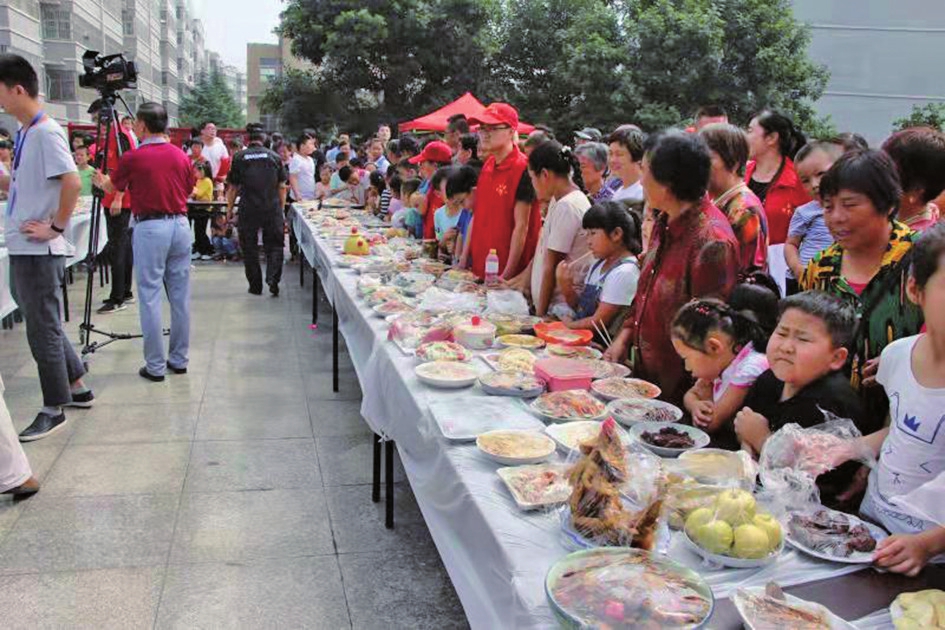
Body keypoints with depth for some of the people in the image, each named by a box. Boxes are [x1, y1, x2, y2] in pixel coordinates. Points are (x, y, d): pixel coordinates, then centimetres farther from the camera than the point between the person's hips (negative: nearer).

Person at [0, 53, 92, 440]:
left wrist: (55, 227, -20)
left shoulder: (46, 132, -14)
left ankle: (54, 409, 11)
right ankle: (76, 386, 30)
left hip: (38, 250, -9)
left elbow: (72, 183, -26)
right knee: (41, 323, 17)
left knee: (42, 328, -1)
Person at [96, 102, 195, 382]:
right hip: (180, 225, 5)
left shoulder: (133, 158, -6)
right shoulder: (181, 156, 5)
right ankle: (180, 359, 17)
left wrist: (100, 180, 34)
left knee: (150, 297, 1)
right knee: (180, 296, 9)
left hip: (150, 228, -4)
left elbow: (112, 187, 13)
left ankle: (155, 366, 3)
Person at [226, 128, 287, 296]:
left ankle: (255, 285, 13)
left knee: (249, 248, 10)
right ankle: (273, 278, -12)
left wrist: (229, 210, 13)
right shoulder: (275, 157, 4)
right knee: (274, 245, 9)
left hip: (248, 210, 0)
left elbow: (233, 187, 3)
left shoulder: (239, 158, 1)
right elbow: (282, 186, 6)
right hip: (272, 208, 1)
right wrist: (281, 210, 14)